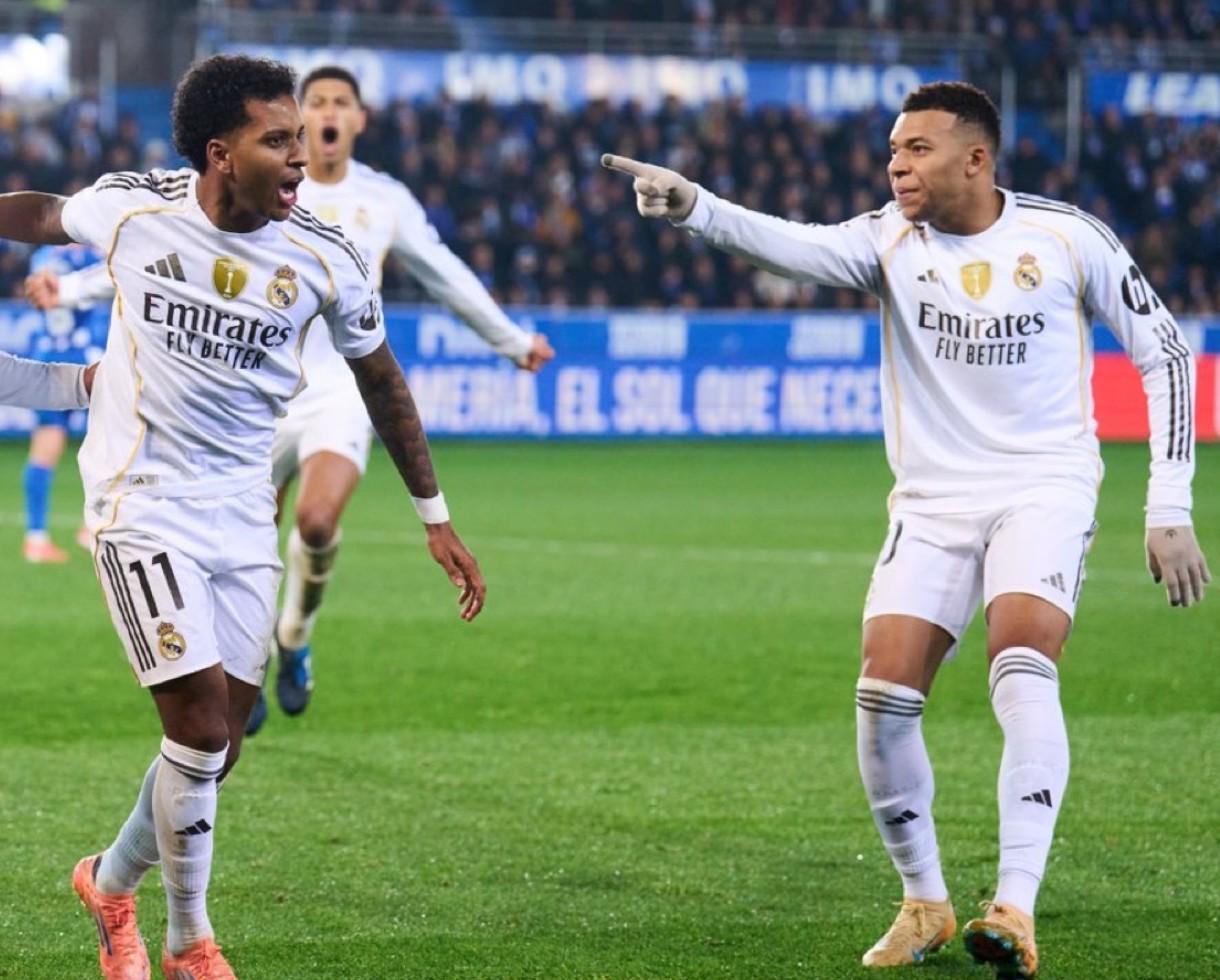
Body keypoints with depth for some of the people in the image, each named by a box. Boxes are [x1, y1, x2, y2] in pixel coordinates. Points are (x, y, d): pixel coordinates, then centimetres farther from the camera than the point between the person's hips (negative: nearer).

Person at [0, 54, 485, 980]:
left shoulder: (326, 259, -6)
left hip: (244, 516, 3)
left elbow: (380, 378, 8)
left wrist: (436, 518, 11)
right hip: (143, 509, -3)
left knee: (220, 744, 4)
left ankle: (114, 881, 31)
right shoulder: (132, 208, -10)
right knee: (200, 722, -12)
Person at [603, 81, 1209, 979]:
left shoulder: (1067, 238, -5)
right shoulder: (891, 239, -4)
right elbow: (798, 246, -25)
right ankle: (924, 904, 10)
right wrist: (695, 207, -45)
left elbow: (1163, 351, 3)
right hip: (933, 500, 2)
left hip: (1044, 490, -2)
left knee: (1022, 667, -26)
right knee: (883, 697, -10)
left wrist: (1170, 510, -1)